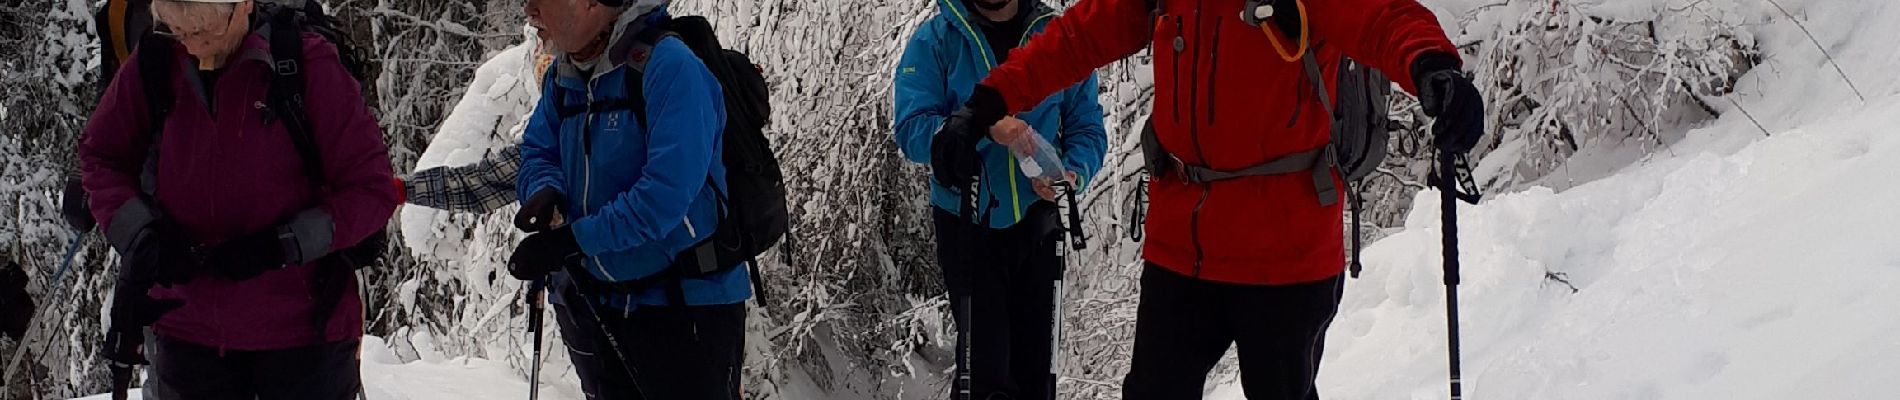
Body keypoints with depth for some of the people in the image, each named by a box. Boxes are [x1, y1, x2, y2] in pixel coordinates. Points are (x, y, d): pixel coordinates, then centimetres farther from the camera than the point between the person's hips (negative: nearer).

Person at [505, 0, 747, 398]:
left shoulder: (668, 64, -20)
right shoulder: (563, 77, 4)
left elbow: (668, 189, -27)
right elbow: (537, 152, 13)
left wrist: (572, 241, -26)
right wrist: (546, 191, -12)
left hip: (684, 308, -8)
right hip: (598, 302, 8)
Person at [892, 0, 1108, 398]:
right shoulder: (936, 40, -6)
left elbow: (1087, 129, 1)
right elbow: (911, 130, -15)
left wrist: (1071, 174, -21)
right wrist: (984, 126, -31)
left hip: (1035, 221, 2)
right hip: (966, 225, -2)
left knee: (1034, 362, 8)